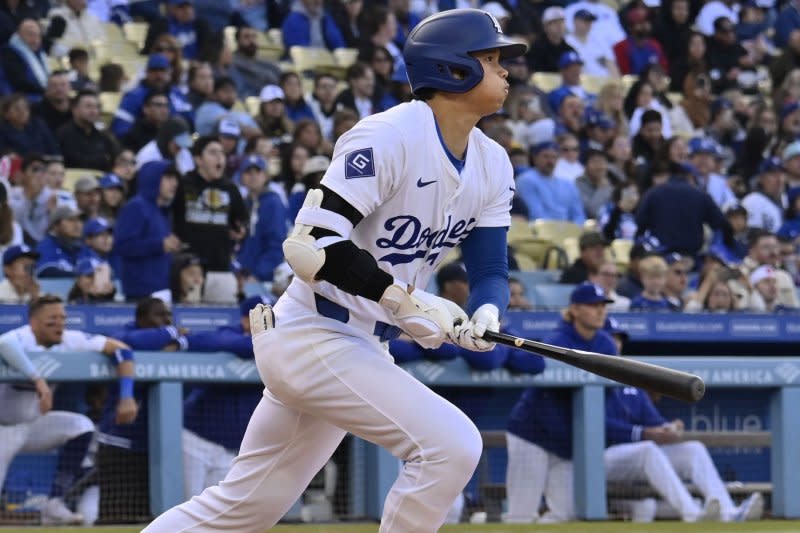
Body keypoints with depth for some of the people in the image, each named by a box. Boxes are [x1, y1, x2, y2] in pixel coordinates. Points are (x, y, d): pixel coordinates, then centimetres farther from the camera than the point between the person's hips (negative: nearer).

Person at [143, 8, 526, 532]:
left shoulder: (493, 165, 6)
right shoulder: (389, 137, -19)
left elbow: (491, 269, 5)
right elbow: (309, 245, -24)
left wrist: (485, 313, -18)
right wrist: (403, 300, -29)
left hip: (362, 348, 9)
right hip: (314, 336, -9)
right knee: (451, 444, -21)